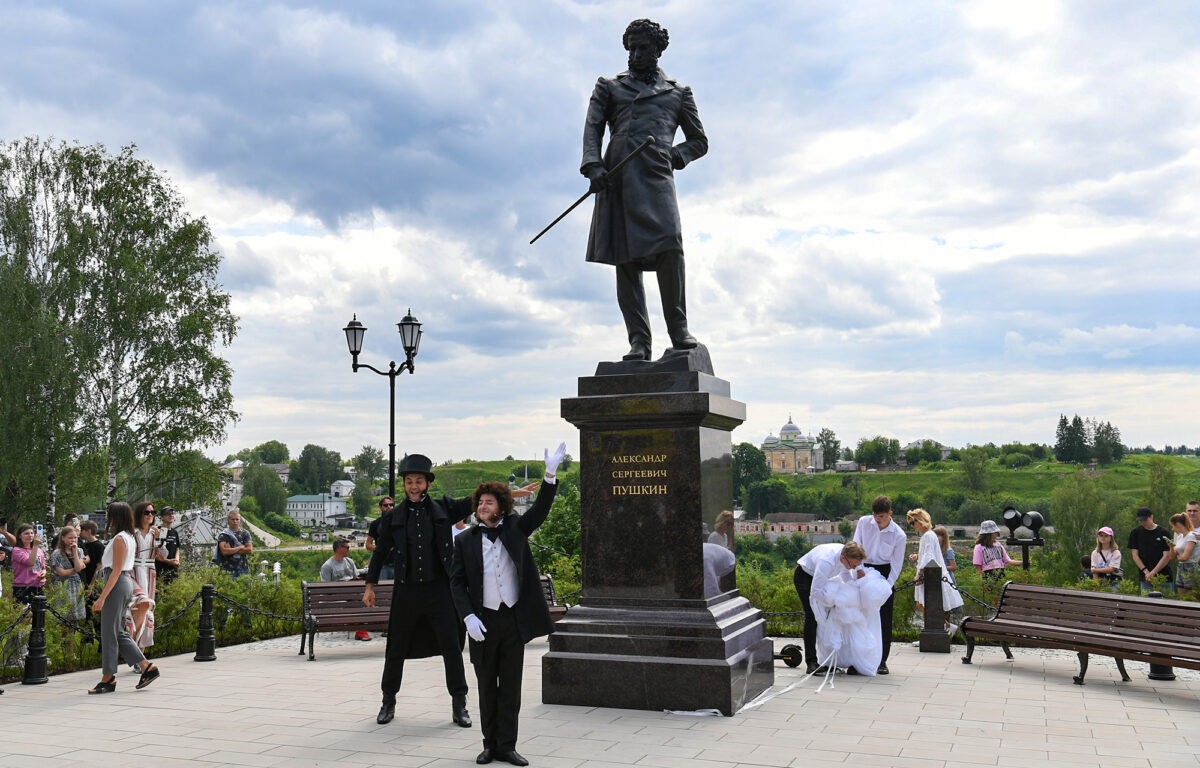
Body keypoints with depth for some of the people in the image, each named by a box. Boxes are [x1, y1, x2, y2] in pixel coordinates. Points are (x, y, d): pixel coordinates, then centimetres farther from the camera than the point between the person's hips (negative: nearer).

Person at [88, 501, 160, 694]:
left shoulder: (119, 539, -14)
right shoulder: (129, 537, 14)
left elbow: (116, 571, -19)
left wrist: (102, 597, -20)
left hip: (118, 584, -9)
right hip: (126, 583, 9)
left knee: (109, 632, 0)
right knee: (119, 632, 13)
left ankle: (108, 679, 8)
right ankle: (147, 667, 10)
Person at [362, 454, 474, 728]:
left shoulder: (443, 509, 3)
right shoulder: (394, 517, 4)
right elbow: (380, 551, 11)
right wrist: (370, 585, 10)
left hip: (439, 589, -1)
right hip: (406, 591, 1)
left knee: (452, 647, -1)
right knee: (396, 649, 11)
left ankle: (459, 705, 10)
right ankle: (388, 702, 28)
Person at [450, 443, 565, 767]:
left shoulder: (515, 530, 5)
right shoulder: (466, 541, 2)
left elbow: (540, 510, -10)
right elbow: (457, 582, 0)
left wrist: (550, 475, -24)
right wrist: (468, 617, -13)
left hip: (515, 619, 0)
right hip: (483, 622, 0)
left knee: (511, 687, 5)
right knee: (487, 687, 10)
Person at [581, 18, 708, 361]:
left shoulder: (678, 92, 25)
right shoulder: (608, 86, 23)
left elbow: (699, 140, 26)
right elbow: (592, 127, 10)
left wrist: (678, 155, 3)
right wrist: (593, 165, -9)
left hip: (657, 177, -1)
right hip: (616, 177, 1)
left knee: (670, 247, -21)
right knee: (626, 259, -5)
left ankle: (678, 328, -11)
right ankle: (639, 341, -5)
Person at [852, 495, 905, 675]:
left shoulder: (899, 536, -13)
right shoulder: (864, 522, -7)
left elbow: (896, 566, -8)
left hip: (883, 574, -2)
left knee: (884, 619, -2)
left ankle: (882, 661, 6)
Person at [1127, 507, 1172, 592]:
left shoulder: (1163, 532, -1)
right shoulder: (1135, 532, 5)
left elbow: (1167, 556, -5)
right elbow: (1134, 554, 3)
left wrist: (1152, 573, -12)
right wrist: (1146, 571, -9)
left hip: (1164, 577, -2)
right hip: (1145, 578, 2)